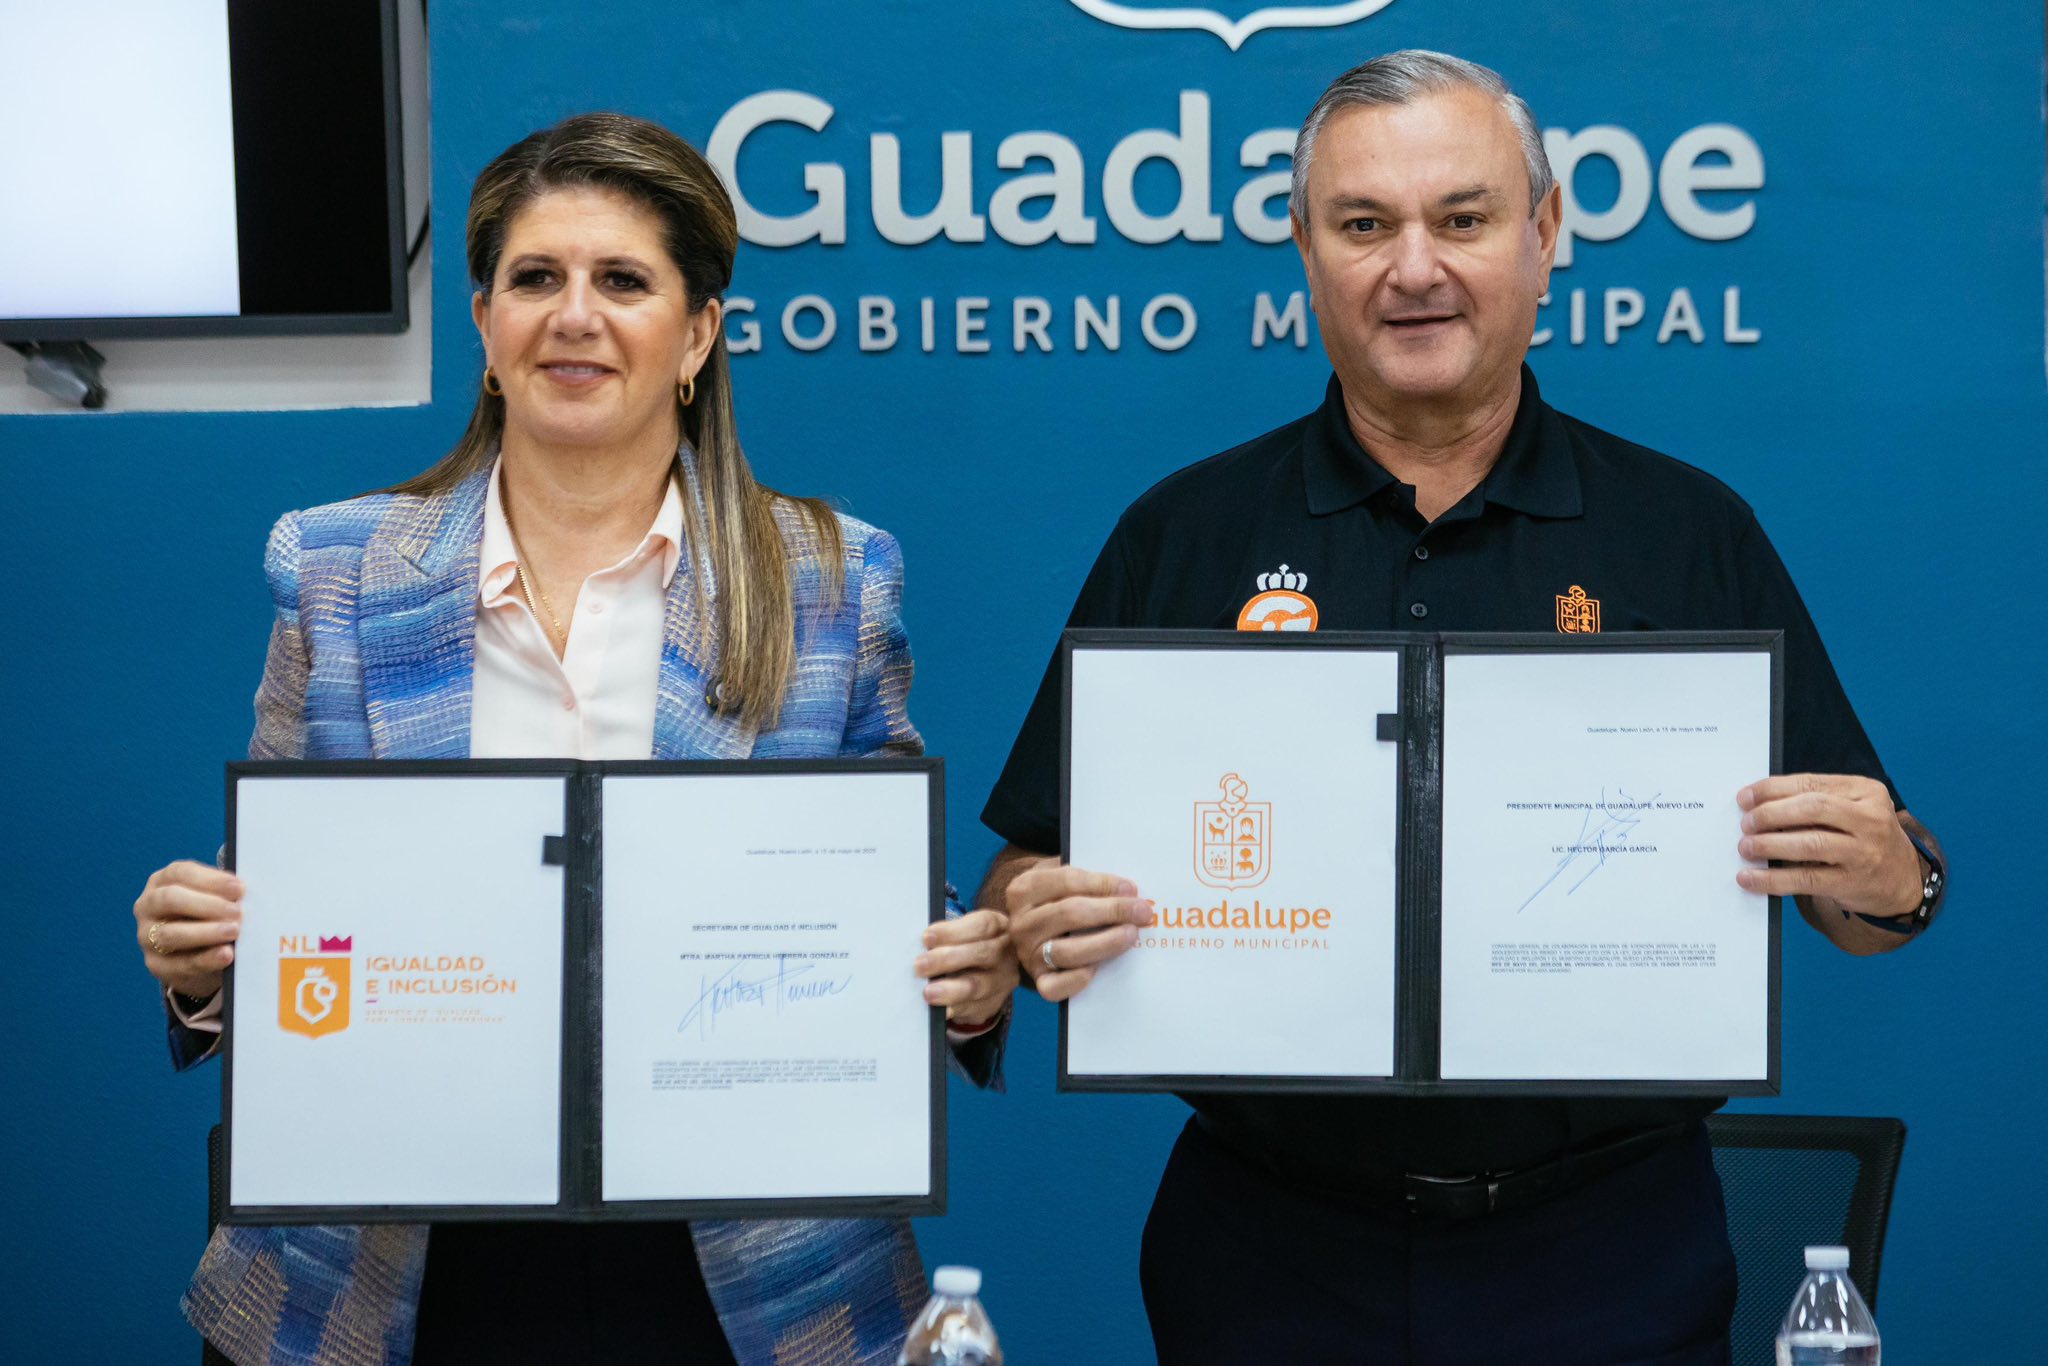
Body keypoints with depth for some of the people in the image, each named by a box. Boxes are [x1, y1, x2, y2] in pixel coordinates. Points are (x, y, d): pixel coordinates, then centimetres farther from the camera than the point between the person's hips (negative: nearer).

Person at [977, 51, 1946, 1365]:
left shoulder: (1691, 531, 1)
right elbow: (1028, 879, 2)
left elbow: (1861, 883, 2)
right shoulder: (1184, 536, 2)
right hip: (1269, 1250, 1)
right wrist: (1043, 927, -19)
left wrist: (1889, 881, -18)